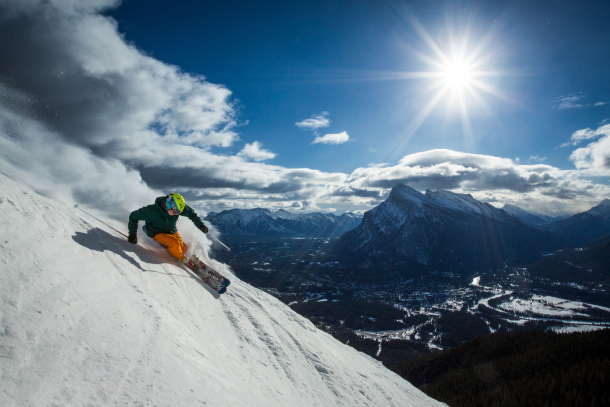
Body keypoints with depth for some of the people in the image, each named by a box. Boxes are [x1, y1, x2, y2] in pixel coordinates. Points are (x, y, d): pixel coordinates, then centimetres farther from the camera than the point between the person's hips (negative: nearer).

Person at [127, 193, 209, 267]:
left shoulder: (178, 207, -22)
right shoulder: (152, 210, -32)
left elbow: (191, 213, -5)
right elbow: (134, 216, -18)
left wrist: (200, 225, -13)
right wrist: (133, 234, -19)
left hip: (172, 231, 6)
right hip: (157, 233, -5)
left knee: (184, 248, -2)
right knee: (174, 243, -31)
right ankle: (184, 260, -1)